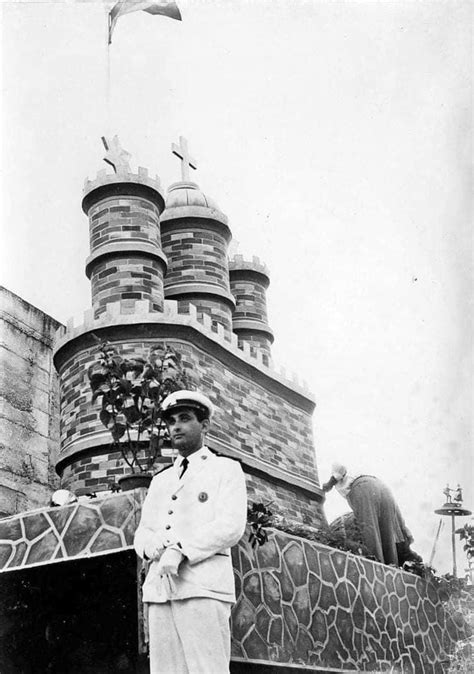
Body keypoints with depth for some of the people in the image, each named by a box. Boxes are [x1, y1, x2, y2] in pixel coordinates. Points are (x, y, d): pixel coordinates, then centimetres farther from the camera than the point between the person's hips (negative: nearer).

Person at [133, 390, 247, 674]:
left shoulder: (226, 470, 10)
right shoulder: (160, 481, 26)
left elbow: (231, 526, -5)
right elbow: (142, 533, 19)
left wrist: (181, 550, -16)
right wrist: (152, 546, -6)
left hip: (203, 587, -5)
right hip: (160, 589, 5)